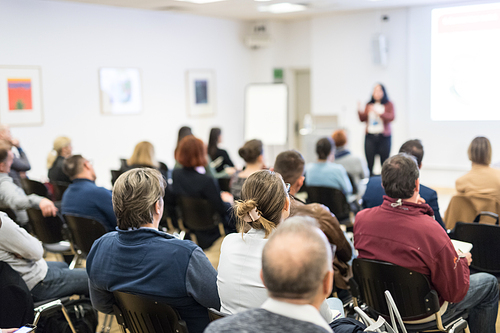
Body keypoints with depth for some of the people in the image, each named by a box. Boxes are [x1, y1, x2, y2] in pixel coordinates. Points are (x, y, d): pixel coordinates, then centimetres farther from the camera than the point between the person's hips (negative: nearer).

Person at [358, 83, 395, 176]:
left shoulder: (389, 104, 4)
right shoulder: (369, 105, 13)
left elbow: (391, 117, -10)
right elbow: (363, 119, 10)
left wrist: (379, 113, -22)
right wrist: (359, 110, -8)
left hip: (384, 136, -2)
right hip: (370, 136, 2)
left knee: (384, 162, -1)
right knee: (369, 162, -2)